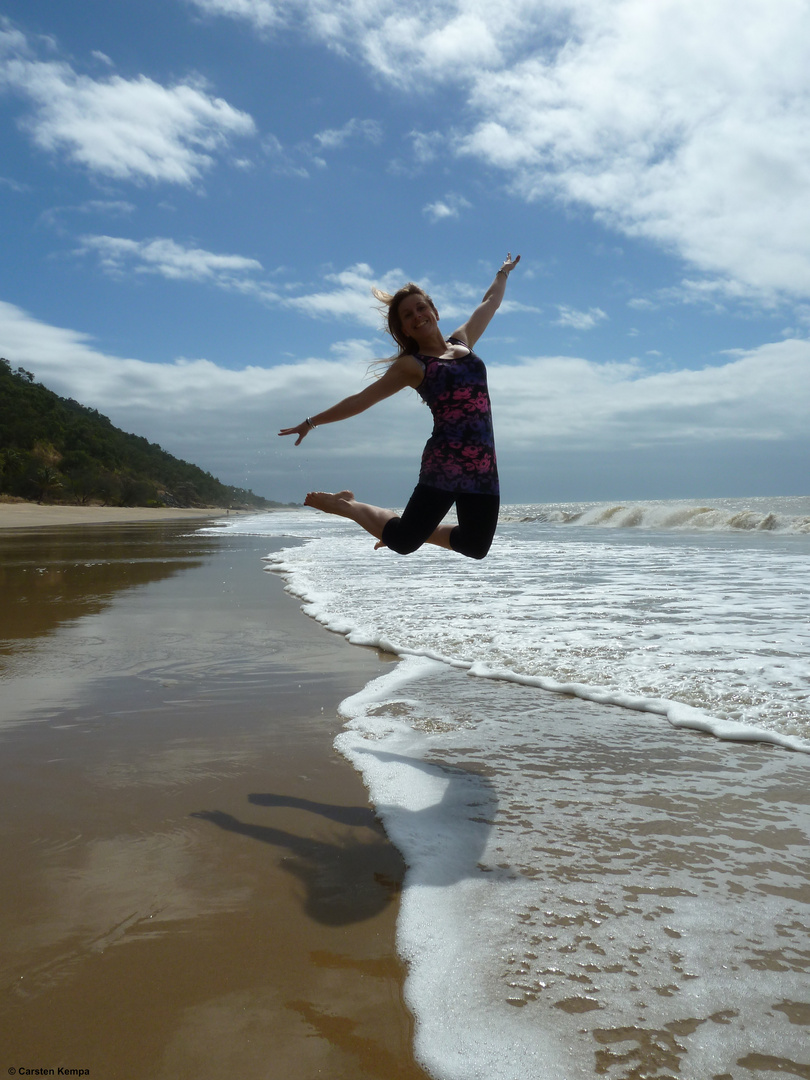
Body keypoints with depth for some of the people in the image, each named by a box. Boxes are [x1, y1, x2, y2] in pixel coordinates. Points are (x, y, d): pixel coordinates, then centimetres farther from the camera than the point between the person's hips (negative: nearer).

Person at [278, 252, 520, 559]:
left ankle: (418, 528, 26)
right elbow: (361, 400, 6)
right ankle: (344, 504, 12)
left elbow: (490, 303, 34)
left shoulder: (462, 341, 17)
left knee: (476, 547, 4)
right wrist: (311, 422, 4)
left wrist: (504, 272, 49)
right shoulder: (411, 365, 4)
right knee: (403, 541, -12)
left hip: (483, 465, 5)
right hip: (444, 461, -5)